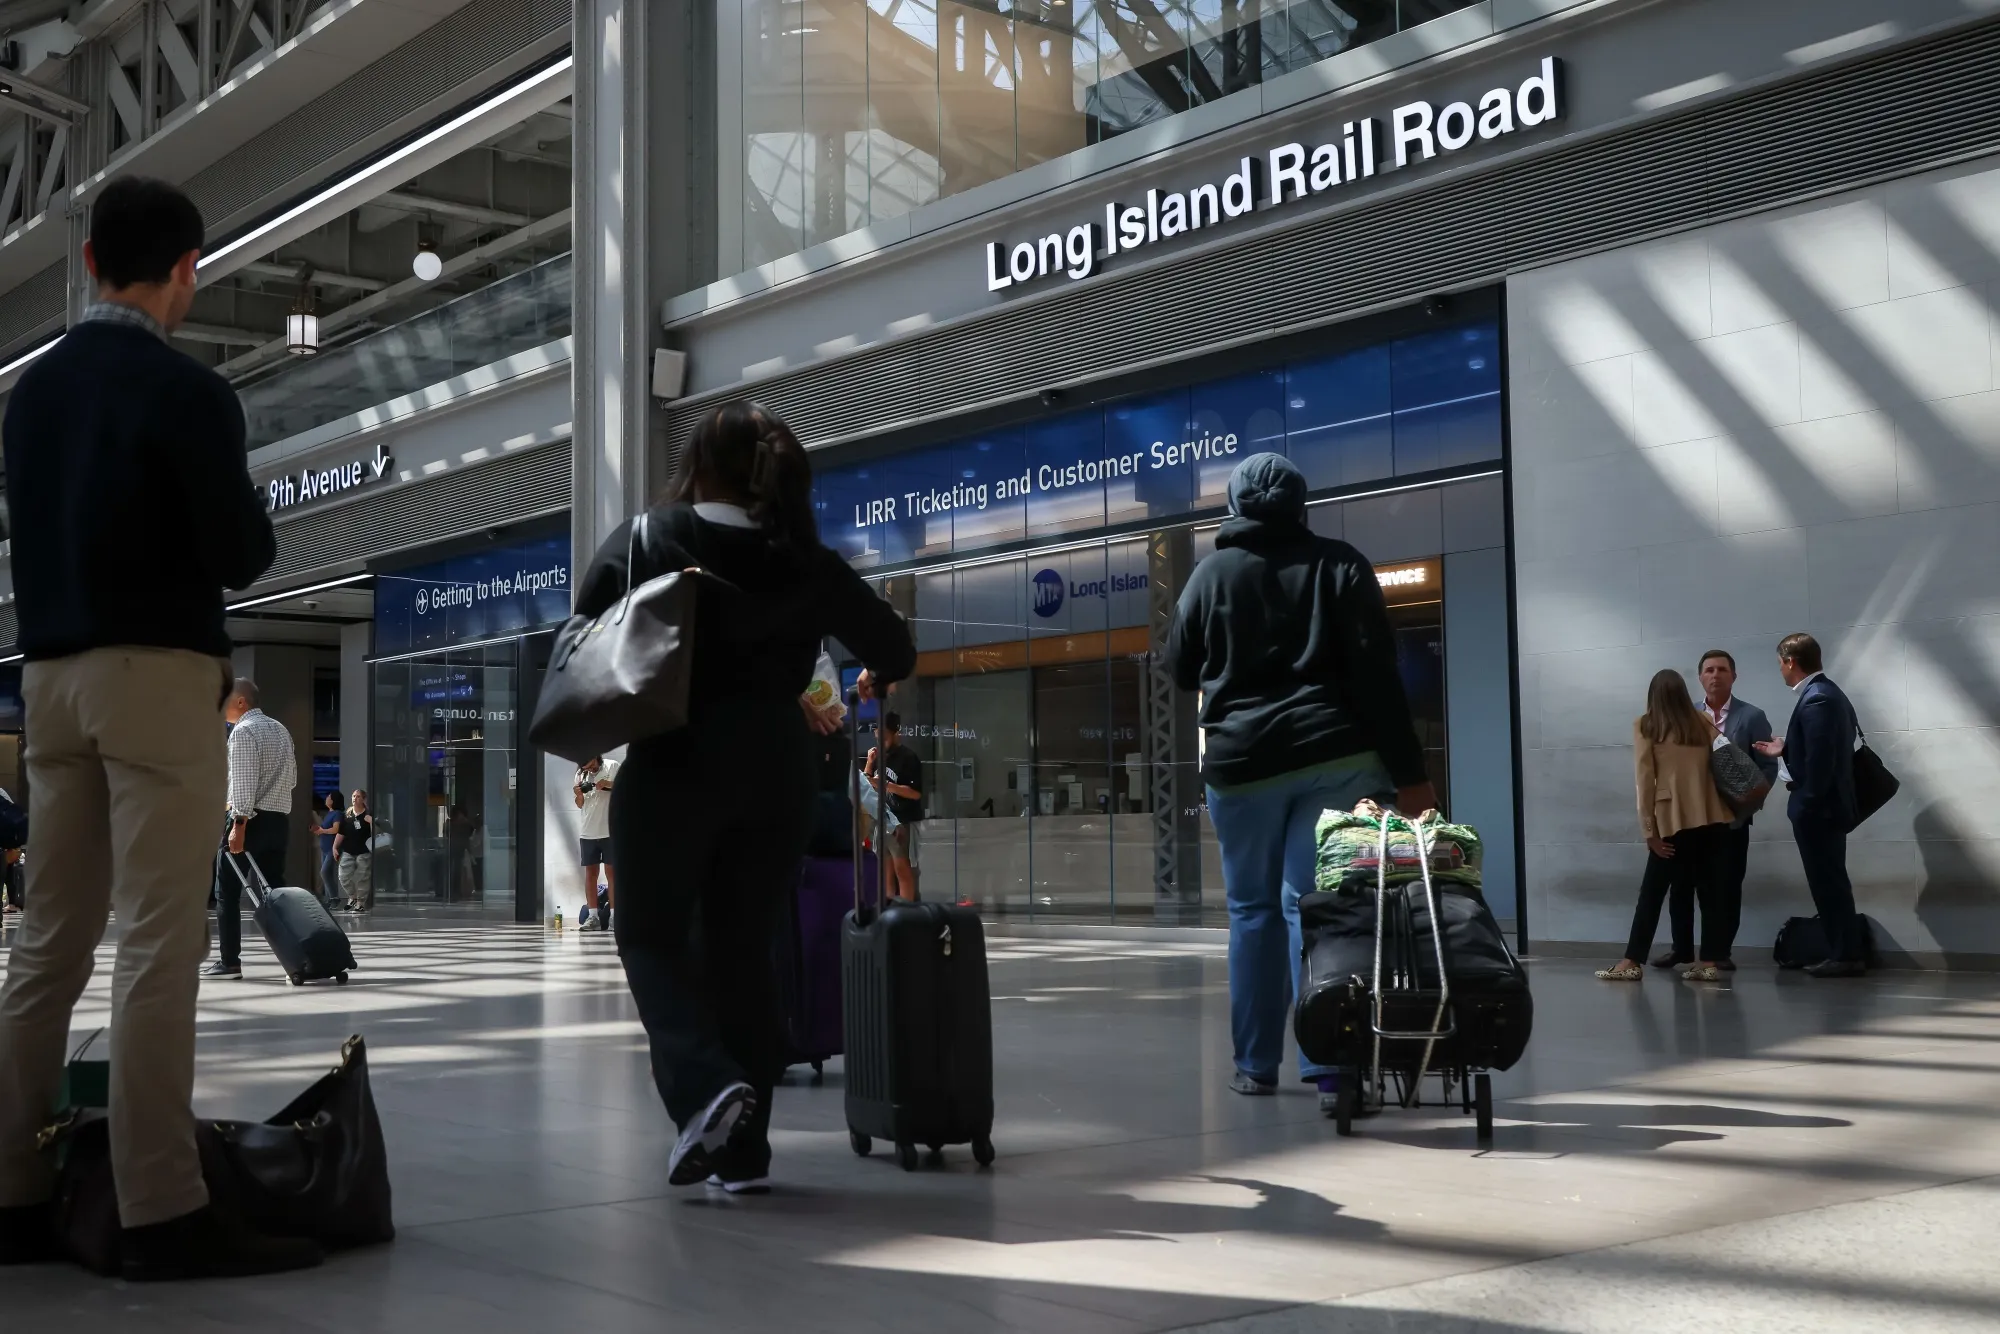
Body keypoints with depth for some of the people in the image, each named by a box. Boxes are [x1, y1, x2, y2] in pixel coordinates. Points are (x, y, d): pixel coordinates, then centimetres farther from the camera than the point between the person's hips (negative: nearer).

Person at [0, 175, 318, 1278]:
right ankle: (160, 1211, -10)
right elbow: (241, 557, -9)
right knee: (158, 943, -9)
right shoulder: (184, 390, -9)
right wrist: (247, 505, 9)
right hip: (156, 674, -7)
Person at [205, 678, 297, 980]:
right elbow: (292, 778, 19)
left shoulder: (242, 731, -9)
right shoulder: (280, 729, 15)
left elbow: (243, 781, -17)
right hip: (279, 819, 7)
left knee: (227, 892, 2)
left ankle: (229, 961, 1)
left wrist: (239, 824, -21)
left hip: (251, 819, -7)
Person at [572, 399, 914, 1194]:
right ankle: (744, 1148, 10)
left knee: (652, 937, 11)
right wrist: (875, 679, 29)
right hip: (774, 765, 3)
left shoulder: (644, 541, -1)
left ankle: (707, 1087, -13)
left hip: (672, 761, -2)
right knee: (744, 949, 11)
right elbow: (895, 652, 7)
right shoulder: (807, 563, 3)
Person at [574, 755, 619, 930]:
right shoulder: (580, 774, 11)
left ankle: (613, 916, -4)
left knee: (611, 871, -3)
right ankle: (593, 917, 5)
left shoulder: (612, 767, -1)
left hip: (610, 831, -4)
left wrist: (608, 784, -17)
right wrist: (578, 794, -6)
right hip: (588, 832, 4)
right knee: (590, 872, 3)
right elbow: (580, 805, 16)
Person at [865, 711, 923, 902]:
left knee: (902, 868, -7)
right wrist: (870, 763, -1)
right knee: (886, 868, 9)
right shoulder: (879, 754, 10)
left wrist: (888, 785, -21)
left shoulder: (908, 757, -10)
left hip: (903, 821, -7)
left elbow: (916, 793, -14)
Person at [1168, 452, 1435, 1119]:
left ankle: (1256, 1064, 16)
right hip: (1335, 758, 0)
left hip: (1242, 763, 1)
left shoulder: (1211, 574, 6)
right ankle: (1333, 1071, -9)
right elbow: (1378, 673, -4)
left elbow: (1181, 671, 16)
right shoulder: (1340, 563, 4)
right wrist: (1408, 774, -5)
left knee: (1253, 910, 12)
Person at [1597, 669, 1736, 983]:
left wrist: (1649, 829, -2)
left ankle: (1631, 962, 4)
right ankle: (1708, 962, 5)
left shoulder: (1645, 726, 1)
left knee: (1652, 892, 3)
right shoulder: (1704, 723, 10)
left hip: (1674, 819, -3)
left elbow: (1645, 779, -3)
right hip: (1712, 817, 3)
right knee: (1710, 890, 6)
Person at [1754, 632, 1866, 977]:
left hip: (1817, 807, -11)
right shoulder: (1828, 693, 13)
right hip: (1828, 804, 11)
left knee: (1827, 882, -4)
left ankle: (1845, 955, 1)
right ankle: (1847, 952, 20)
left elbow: (1820, 759, -24)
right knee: (1832, 881, 15)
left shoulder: (1815, 700, -19)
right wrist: (1785, 750, 18)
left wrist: (1807, 806, -21)